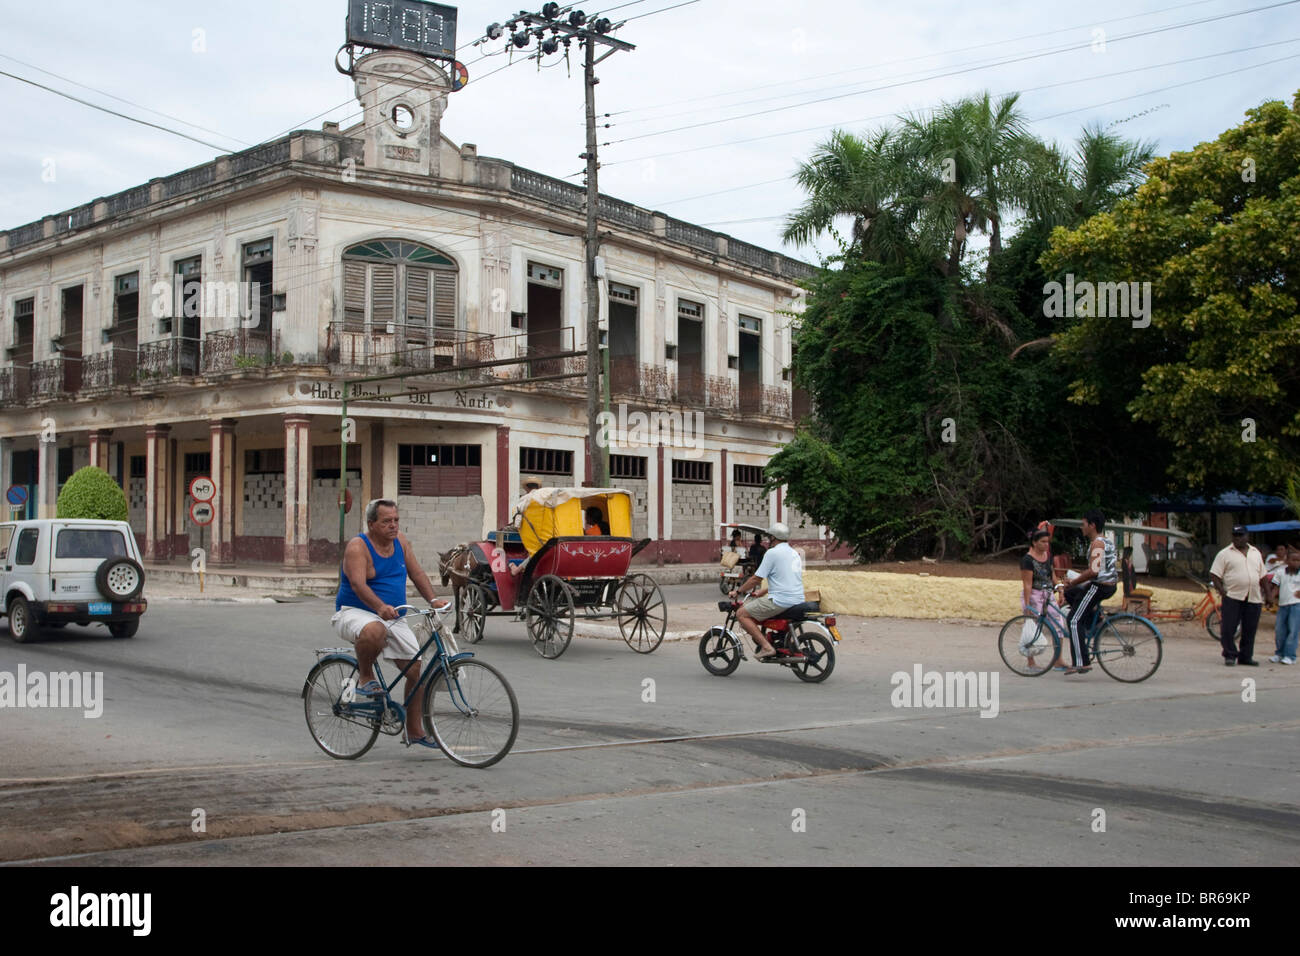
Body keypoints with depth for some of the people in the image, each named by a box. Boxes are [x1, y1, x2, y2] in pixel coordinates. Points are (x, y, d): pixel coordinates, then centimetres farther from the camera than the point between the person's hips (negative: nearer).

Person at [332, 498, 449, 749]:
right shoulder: (358, 547, -13)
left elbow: (417, 574, 9)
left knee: (417, 668, -4)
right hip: (354, 613, -6)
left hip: (393, 618, 7)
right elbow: (358, 584, -27)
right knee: (374, 631, -42)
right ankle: (365, 677, -12)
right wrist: (381, 607, -44)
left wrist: (434, 601, -7)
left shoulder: (401, 541, 8)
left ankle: (415, 730, 9)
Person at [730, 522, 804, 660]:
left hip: (780, 601, -9)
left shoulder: (772, 552, -8)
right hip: (798, 601, 9)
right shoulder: (794, 553, 19)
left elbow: (756, 578, -9)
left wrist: (738, 591, 3)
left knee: (742, 614, -4)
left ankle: (766, 647, -15)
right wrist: (763, 591, 31)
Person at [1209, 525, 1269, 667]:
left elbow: (1261, 576, 19)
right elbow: (1214, 575, -3)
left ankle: (1246, 657, 17)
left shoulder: (1256, 553, 15)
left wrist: (1263, 594, 13)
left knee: (1249, 631, 7)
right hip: (1232, 598, -4)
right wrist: (1222, 592, -13)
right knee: (1228, 629, -6)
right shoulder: (1224, 554, 1)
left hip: (1254, 598, 4)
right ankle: (1230, 655, 7)